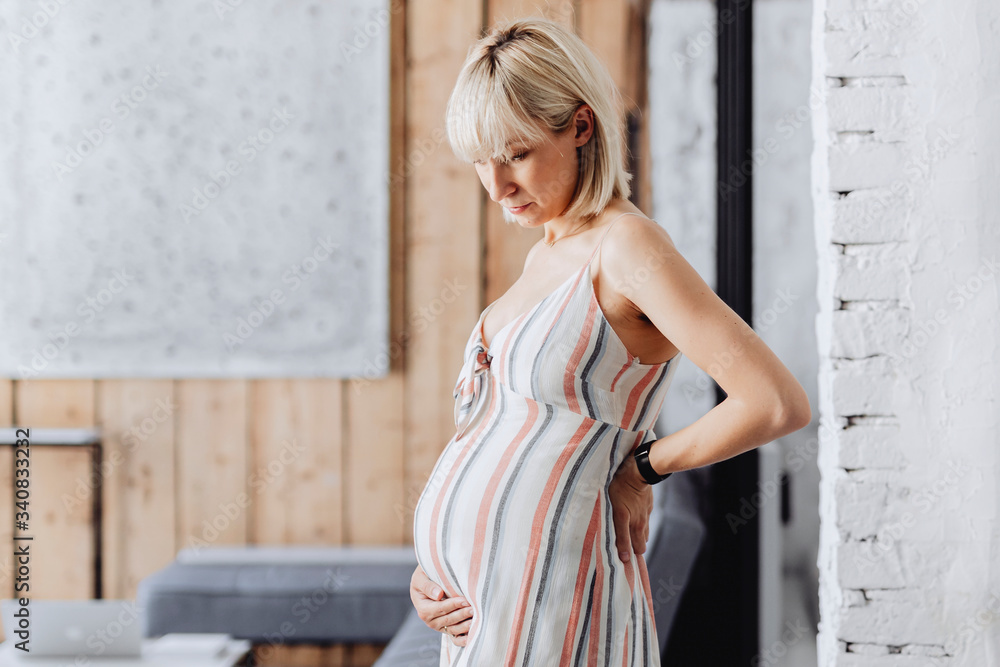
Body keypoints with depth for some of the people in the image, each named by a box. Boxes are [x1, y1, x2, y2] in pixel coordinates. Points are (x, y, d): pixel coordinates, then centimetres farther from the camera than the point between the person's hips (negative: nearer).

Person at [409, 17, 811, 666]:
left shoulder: (627, 244, -13)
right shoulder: (547, 255, 13)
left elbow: (780, 403, -22)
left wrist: (642, 467, -9)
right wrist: (430, 568, 4)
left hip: (545, 599, -9)